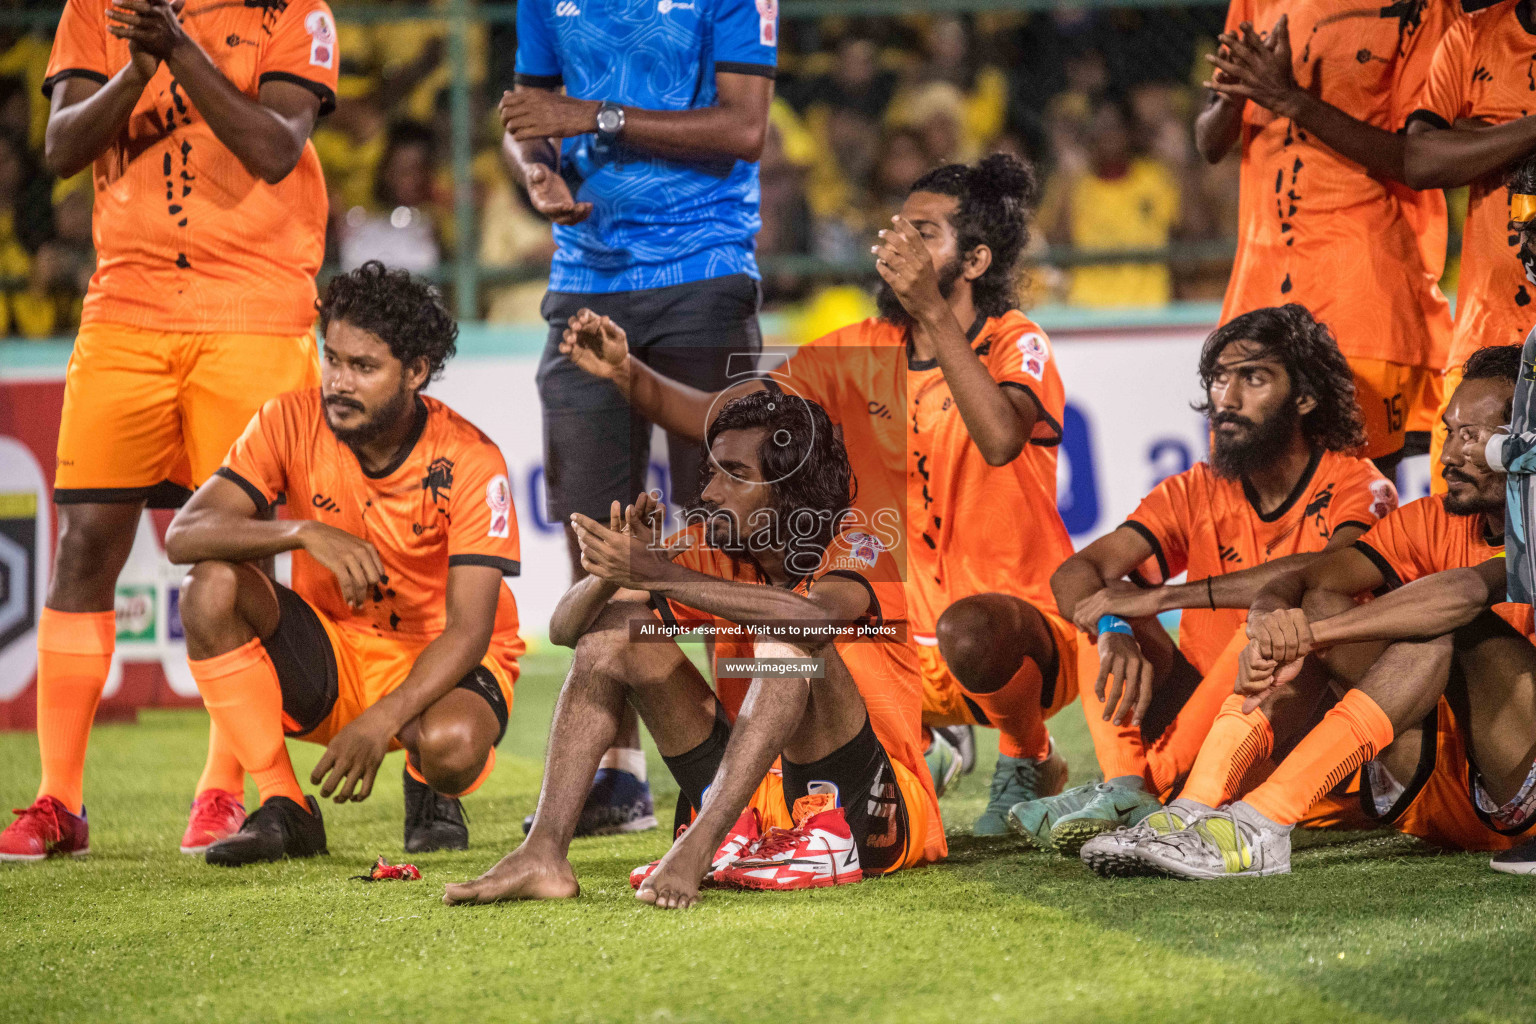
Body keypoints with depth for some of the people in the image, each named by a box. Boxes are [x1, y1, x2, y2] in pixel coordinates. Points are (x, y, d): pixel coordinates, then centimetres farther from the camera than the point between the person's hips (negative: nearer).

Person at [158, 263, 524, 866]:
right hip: (328, 651, 3)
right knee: (211, 588, -25)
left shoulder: (470, 463, -19)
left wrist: (382, 721, -39)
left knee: (452, 742, -39)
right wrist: (303, 532, -37)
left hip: (439, 662, -3)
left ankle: (431, 794, 3)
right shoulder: (293, 423, -11)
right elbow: (184, 536, -21)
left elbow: (469, 631, -25)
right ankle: (283, 810, -15)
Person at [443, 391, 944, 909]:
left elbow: (815, 617, -39)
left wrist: (658, 574, -37)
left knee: (785, 640, -30)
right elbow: (565, 629, -1)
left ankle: (696, 850, -38)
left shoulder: (855, 554, -13)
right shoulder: (711, 550, 2)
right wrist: (609, 573, -24)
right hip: (753, 797, 6)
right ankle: (544, 853, -19)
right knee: (616, 624, -4)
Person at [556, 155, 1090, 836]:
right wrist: (627, 374, -17)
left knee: (970, 630, -38)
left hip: (1026, 631, -6)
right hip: (904, 642, 6)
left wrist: (931, 311, -34)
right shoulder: (860, 353, 5)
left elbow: (1000, 439, -33)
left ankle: (1031, 763, -4)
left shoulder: (1017, 345, -10)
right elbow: (722, 417, 0)